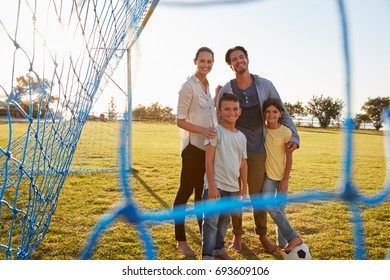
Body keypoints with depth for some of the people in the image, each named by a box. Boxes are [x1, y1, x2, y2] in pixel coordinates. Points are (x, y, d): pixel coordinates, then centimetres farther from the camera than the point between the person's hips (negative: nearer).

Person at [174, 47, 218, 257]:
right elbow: (180, 121, -14)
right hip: (193, 147, -8)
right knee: (185, 192, 0)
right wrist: (202, 130, -26)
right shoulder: (188, 87, -11)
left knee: (203, 193, 15)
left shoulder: (207, 86, 13)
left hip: (208, 146, 8)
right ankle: (181, 241, 11)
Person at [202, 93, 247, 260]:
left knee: (224, 220, 19)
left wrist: (244, 186, 14)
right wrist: (211, 186, -17)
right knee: (211, 221, -6)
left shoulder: (241, 136, 9)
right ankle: (207, 256, 2)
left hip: (233, 187, 6)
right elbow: (209, 160, -12)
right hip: (216, 185, -6)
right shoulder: (216, 131, -9)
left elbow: (243, 163, 14)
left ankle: (219, 249, 35)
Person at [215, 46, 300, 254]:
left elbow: (282, 114, 3)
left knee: (258, 194, 8)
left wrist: (294, 136, -8)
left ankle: (262, 236, 26)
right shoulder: (225, 90, -3)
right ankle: (237, 235, 26)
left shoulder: (265, 85, 0)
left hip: (257, 150, 1)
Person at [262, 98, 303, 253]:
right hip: (268, 176, 2)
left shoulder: (286, 132, -11)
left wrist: (285, 179, -9)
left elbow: (289, 157, -8)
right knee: (269, 205, -16)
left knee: (280, 209, 6)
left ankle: (282, 242, 20)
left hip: (282, 177, -1)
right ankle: (293, 237, -10)